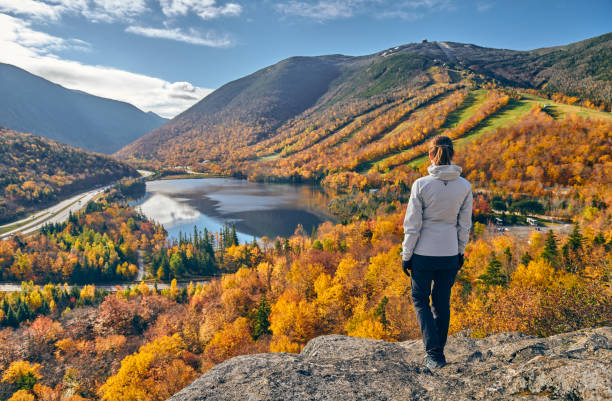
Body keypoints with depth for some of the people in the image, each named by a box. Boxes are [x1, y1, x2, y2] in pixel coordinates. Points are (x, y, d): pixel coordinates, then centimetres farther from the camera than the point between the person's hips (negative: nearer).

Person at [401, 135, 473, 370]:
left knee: (420, 300, 15)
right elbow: (465, 224, 4)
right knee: (442, 302, 19)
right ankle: (438, 350, 33)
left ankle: (434, 354, 6)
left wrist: (406, 255, -1)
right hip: (450, 254, 3)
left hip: (423, 254, -3)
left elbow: (412, 224, -11)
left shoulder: (421, 184, -15)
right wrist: (461, 252, 16)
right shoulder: (465, 186, -4)